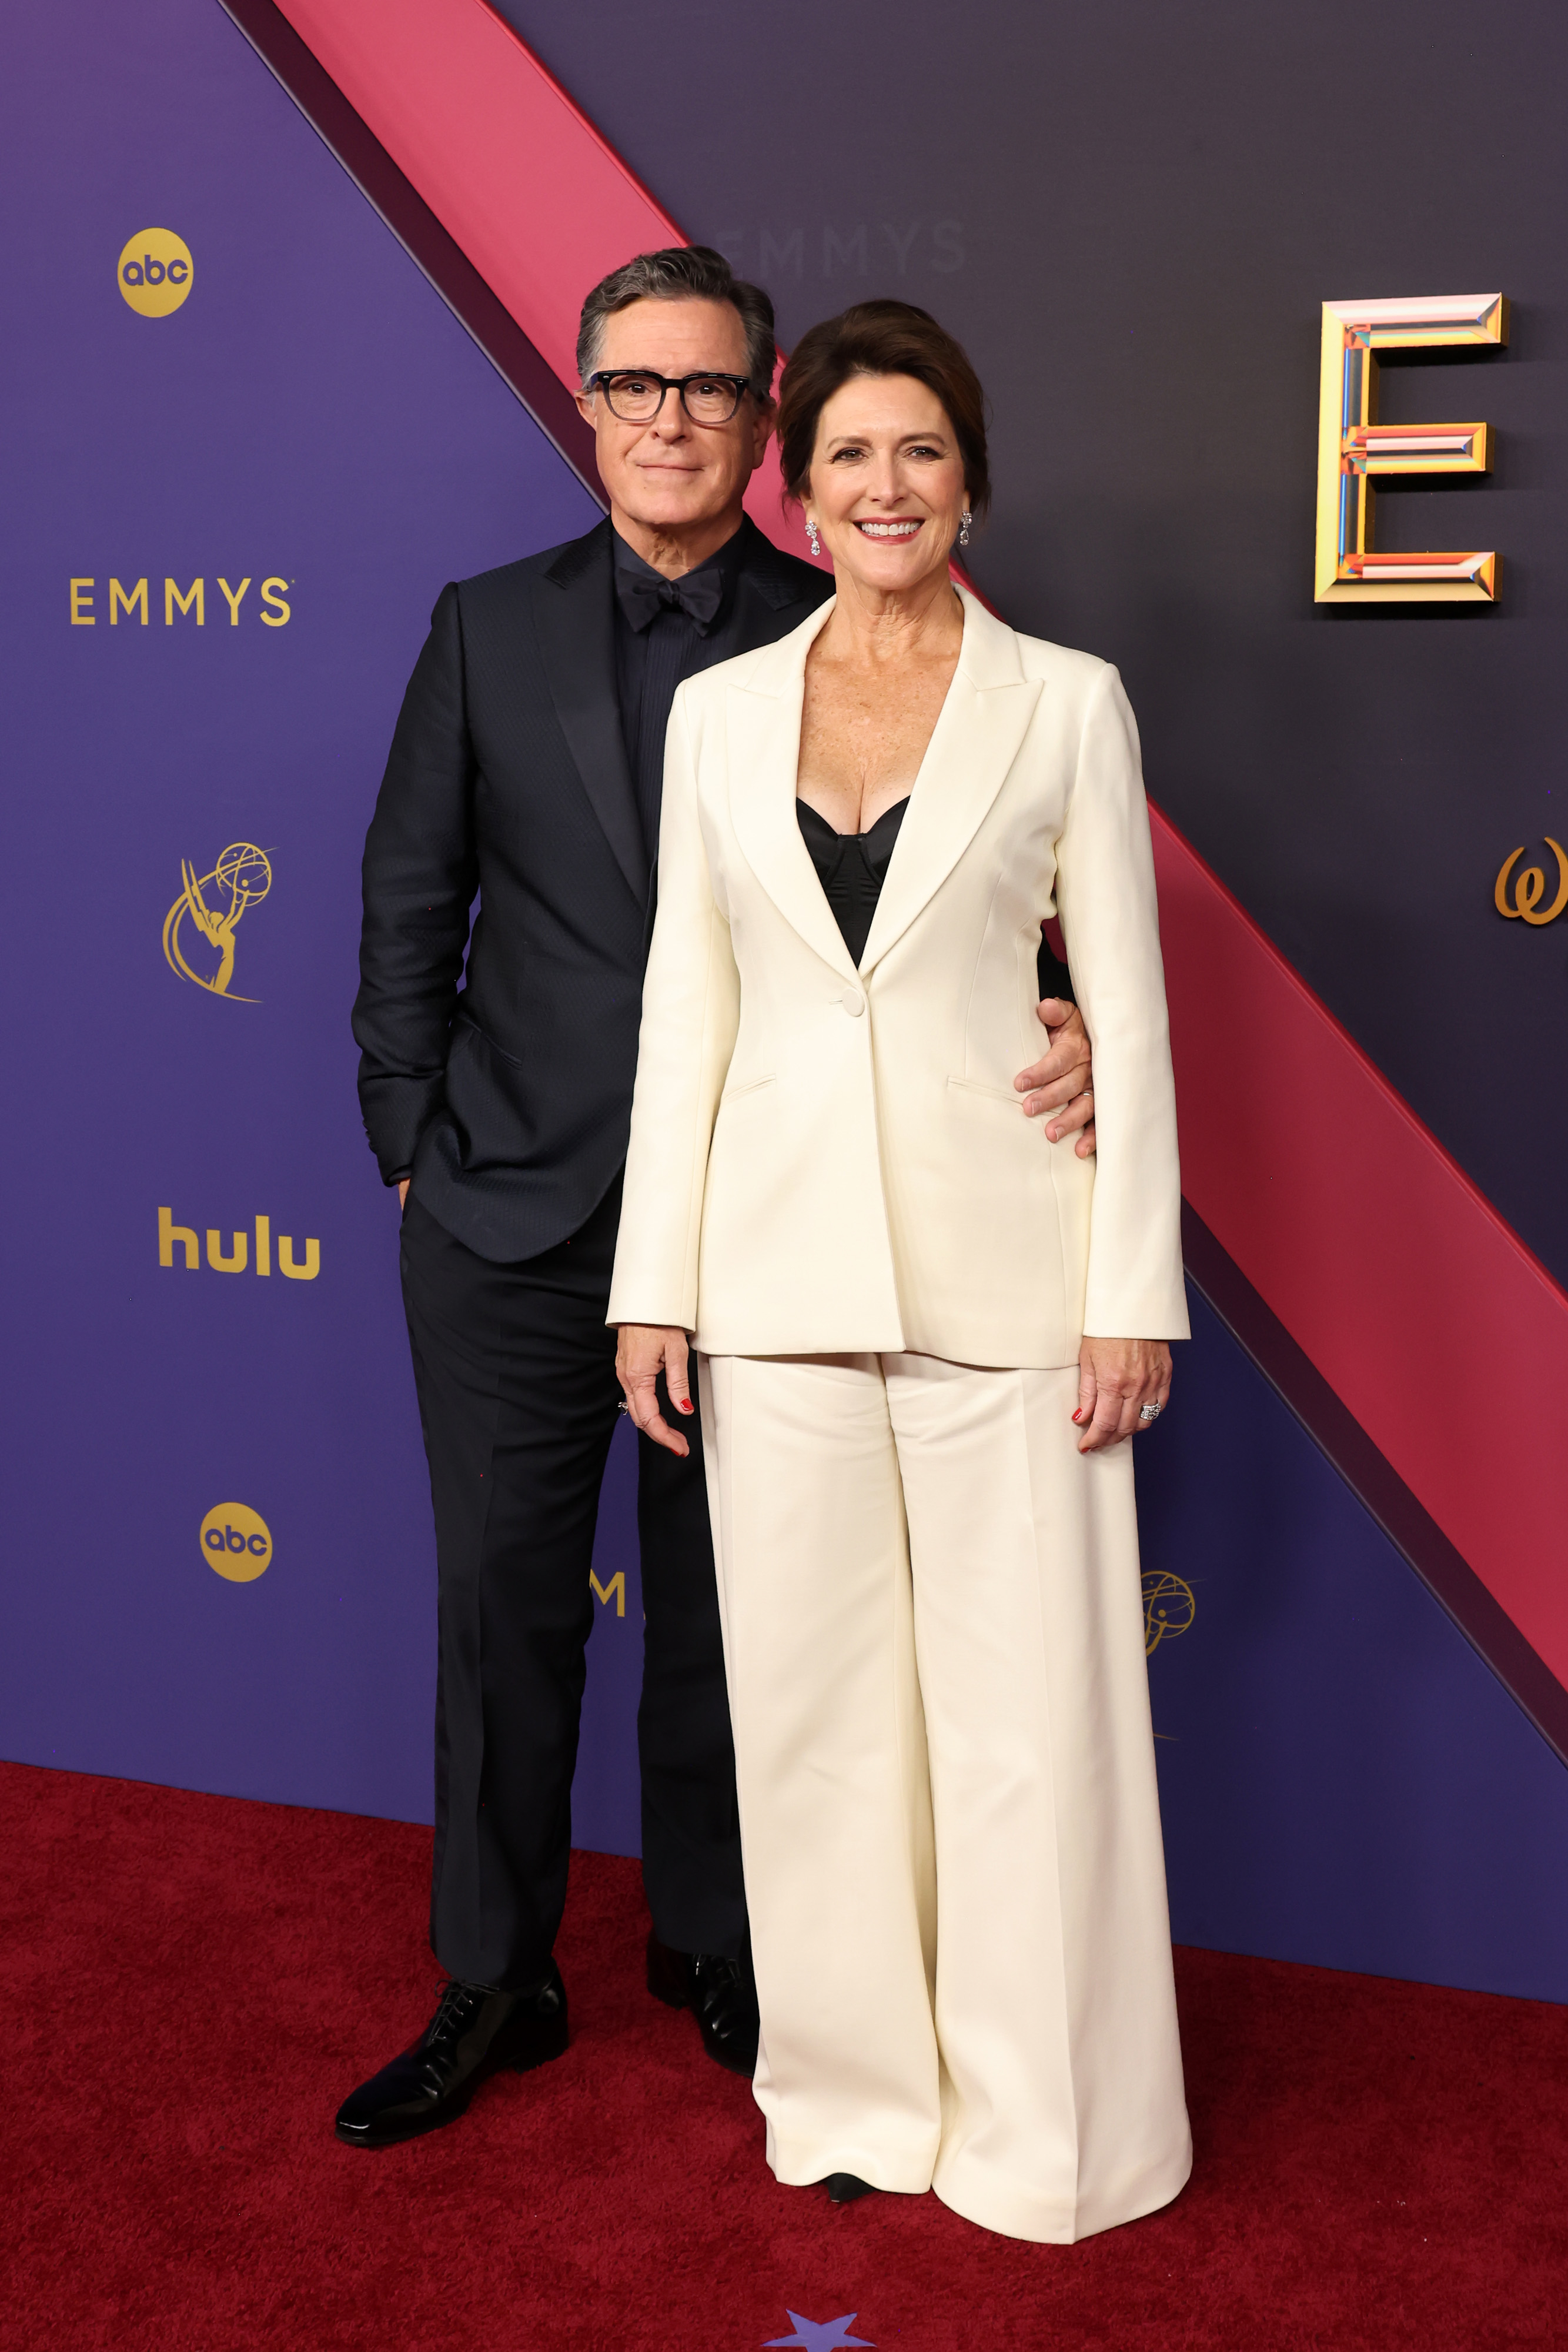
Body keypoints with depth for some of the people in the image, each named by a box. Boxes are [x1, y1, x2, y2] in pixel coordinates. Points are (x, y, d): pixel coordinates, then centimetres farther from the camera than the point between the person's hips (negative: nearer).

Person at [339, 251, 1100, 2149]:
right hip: (513, 1217, 1)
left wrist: (1057, 1032, -20)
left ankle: (714, 1949, 33)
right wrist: (413, 1139, 3)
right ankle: (494, 1983, 26)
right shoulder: (490, 630, 6)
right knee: (501, 1602, 9)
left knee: (724, 1613, 12)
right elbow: (409, 901, 8)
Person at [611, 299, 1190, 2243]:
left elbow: (1128, 1012, -1)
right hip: (781, 1262, 3)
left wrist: (1135, 1292, -6)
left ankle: (1045, 2121, 22)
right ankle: (860, 2085, 29)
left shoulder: (1067, 703, 1)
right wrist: (656, 1280, 4)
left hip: (998, 1263, -2)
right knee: (814, 1699, 11)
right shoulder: (721, 712, 8)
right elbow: (686, 1004, 8)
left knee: (1027, 1702, 4)